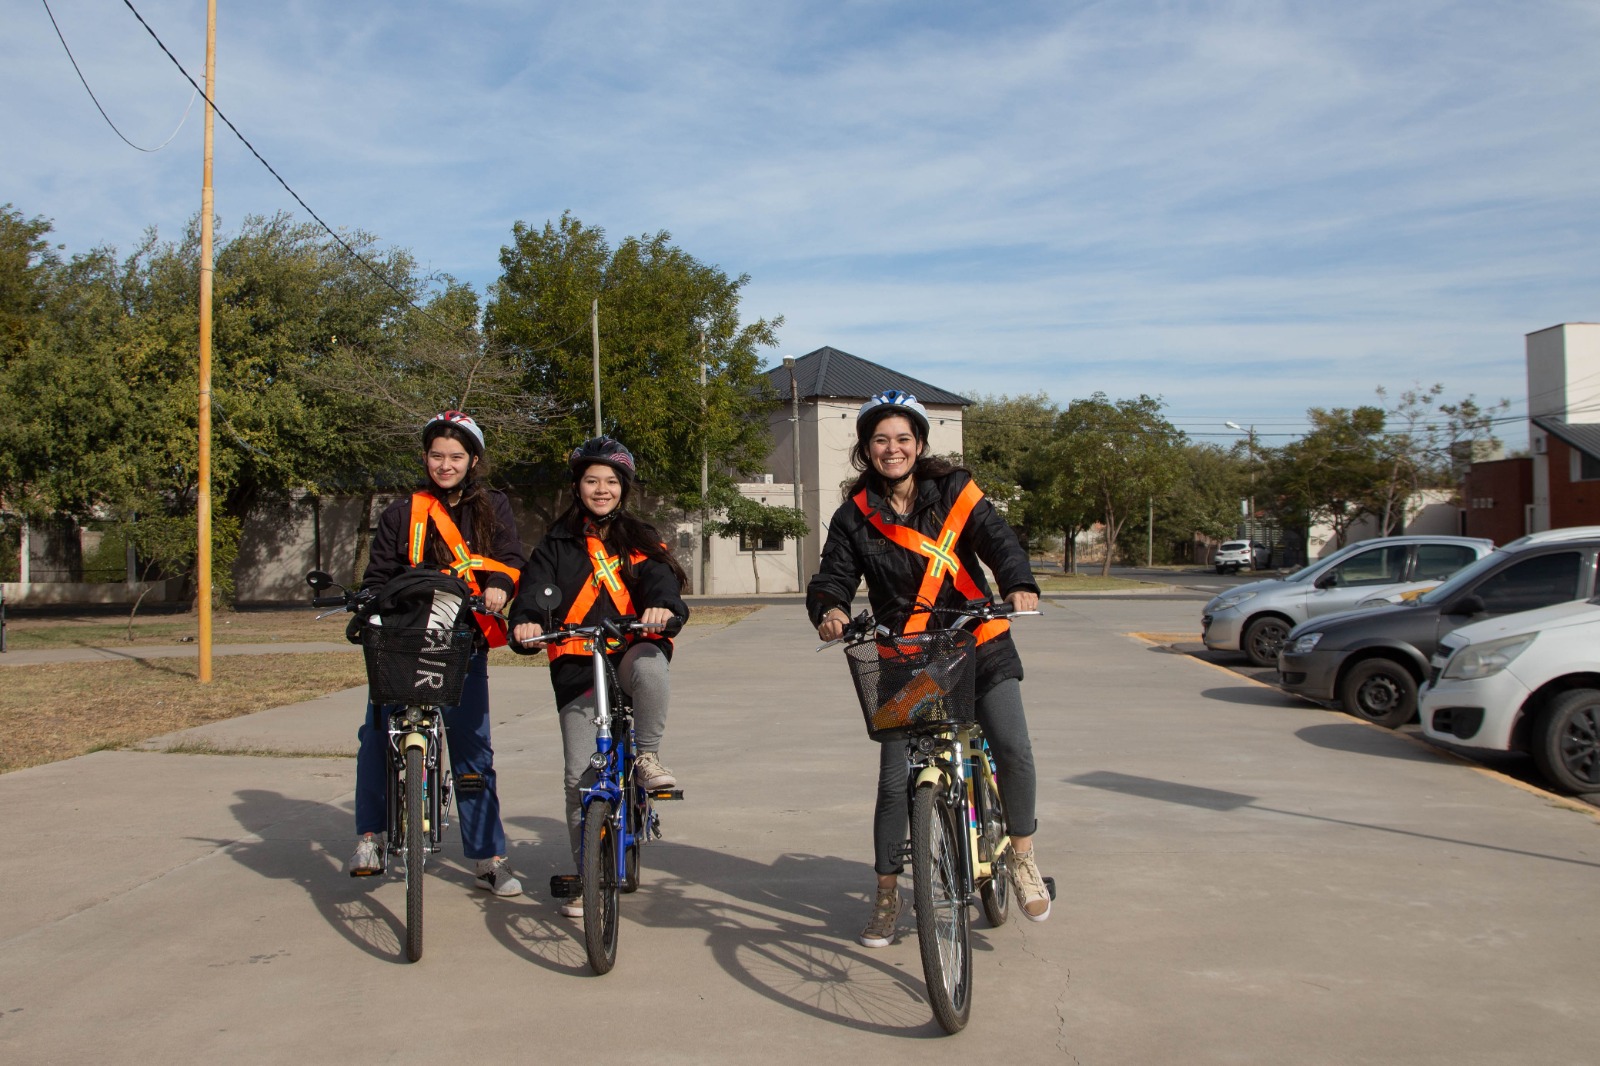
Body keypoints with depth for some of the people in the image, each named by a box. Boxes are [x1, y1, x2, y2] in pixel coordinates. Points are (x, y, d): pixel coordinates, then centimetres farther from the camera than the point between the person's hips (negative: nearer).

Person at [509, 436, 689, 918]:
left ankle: (647, 757, -14)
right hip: (577, 662, 1)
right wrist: (525, 621, -26)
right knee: (579, 775, -3)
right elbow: (535, 586, -4)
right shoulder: (559, 543, 11)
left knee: (649, 666, -39)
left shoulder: (641, 540, 9)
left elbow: (661, 580, -9)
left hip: (632, 647, -1)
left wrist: (663, 608, -32)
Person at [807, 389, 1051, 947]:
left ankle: (1022, 856, 7)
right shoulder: (855, 516, 2)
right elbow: (833, 575, -4)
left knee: (1013, 748, -18)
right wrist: (829, 610, -28)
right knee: (894, 781, -1)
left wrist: (1020, 584, -33)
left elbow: (998, 540, -12)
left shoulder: (954, 491, -1)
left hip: (978, 644, -1)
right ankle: (887, 894, 18)